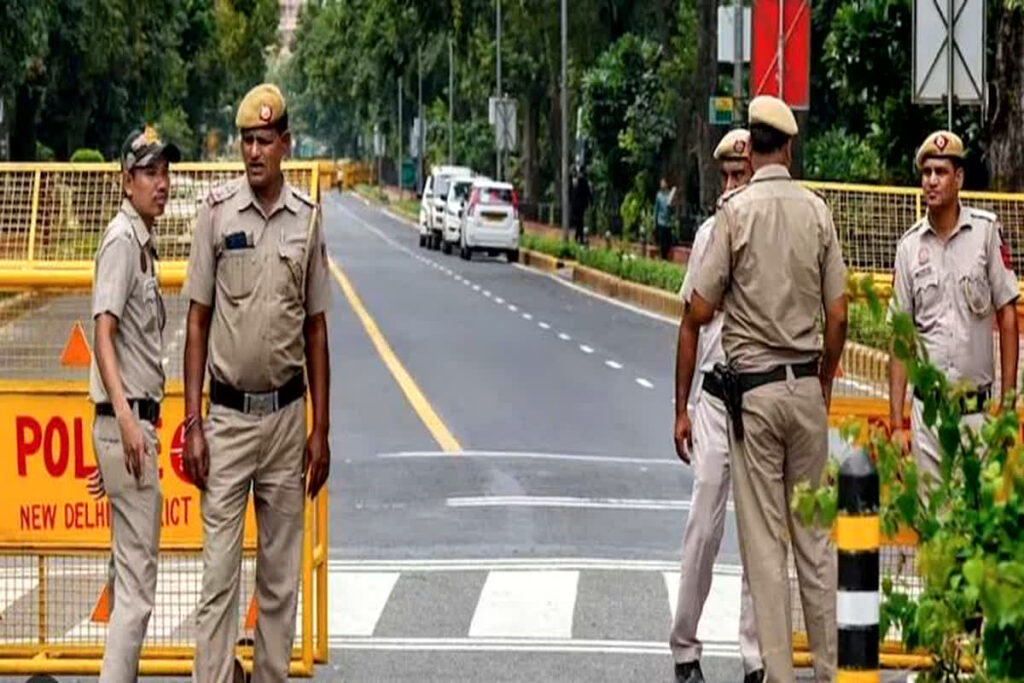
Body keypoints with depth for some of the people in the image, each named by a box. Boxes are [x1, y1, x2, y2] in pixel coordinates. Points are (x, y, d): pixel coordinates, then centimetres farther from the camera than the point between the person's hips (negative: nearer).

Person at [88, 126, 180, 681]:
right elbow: (103, 334, -22)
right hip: (127, 421, -10)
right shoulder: (122, 239, -11)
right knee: (137, 582, -11)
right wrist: (125, 417, -34)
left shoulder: (142, 242, 18)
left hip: (134, 424, 10)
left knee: (130, 577, 15)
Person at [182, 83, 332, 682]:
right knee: (219, 570, -4)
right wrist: (193, 423, -6)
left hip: (287, 414, 2)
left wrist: (321, 430, 5)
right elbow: (198, 320, 0)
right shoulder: (217, 211, -3)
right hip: (227, 414, -2)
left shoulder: (307, 218, 3)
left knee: (282, 573, 8)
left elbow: (315, 328, 8)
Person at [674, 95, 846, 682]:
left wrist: (681, 407, -3)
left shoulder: (736, 211, -8)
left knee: (764, 542, 0)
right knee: (814, 538, 11)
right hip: (806, 385, 3)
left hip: (752, 390, -3)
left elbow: (697, 316, -10)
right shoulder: (817, 211, 1)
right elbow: (838, 318, 3)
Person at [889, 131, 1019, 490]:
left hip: (977, 409, -2)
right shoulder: (909, 245, 5)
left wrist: (1008, 403, -4)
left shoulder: (986, 231, -1)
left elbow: (1007, 315, 1)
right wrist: (896, 423, 2)